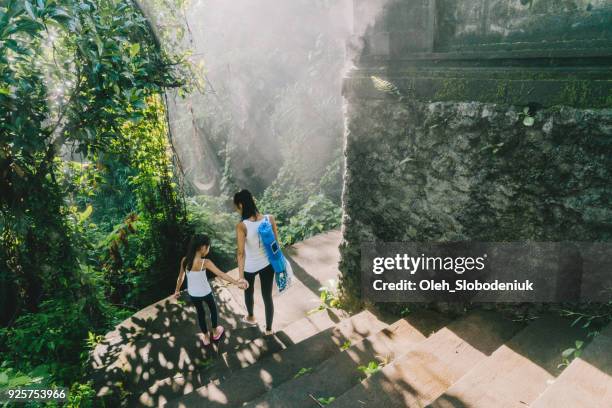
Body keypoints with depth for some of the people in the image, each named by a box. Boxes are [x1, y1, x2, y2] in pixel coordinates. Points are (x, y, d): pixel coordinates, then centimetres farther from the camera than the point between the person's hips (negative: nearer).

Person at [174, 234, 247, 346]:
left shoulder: (185, 260, -13)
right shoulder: (205, 262, -26)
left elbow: (180, 277, -1)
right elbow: (221, 274, -32)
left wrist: (177, 290, 15)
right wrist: (237, 282, -35)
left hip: (193, 294, 3)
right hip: (206, 293, -3)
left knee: (200, 313, 24)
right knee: (213, 309, 25)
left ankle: (206, 337, 38)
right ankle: (215, 332, 43)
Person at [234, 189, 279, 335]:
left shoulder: (241, 226, -28)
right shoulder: (270, 218, -17)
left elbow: (241, 253, -27)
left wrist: (241, 276, -22)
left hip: (249, 267, -2)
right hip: (267, 264, 2)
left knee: (248, 292, 29)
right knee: (267, 296, 20)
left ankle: (250, 318, 55)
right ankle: (269, 328, 38)